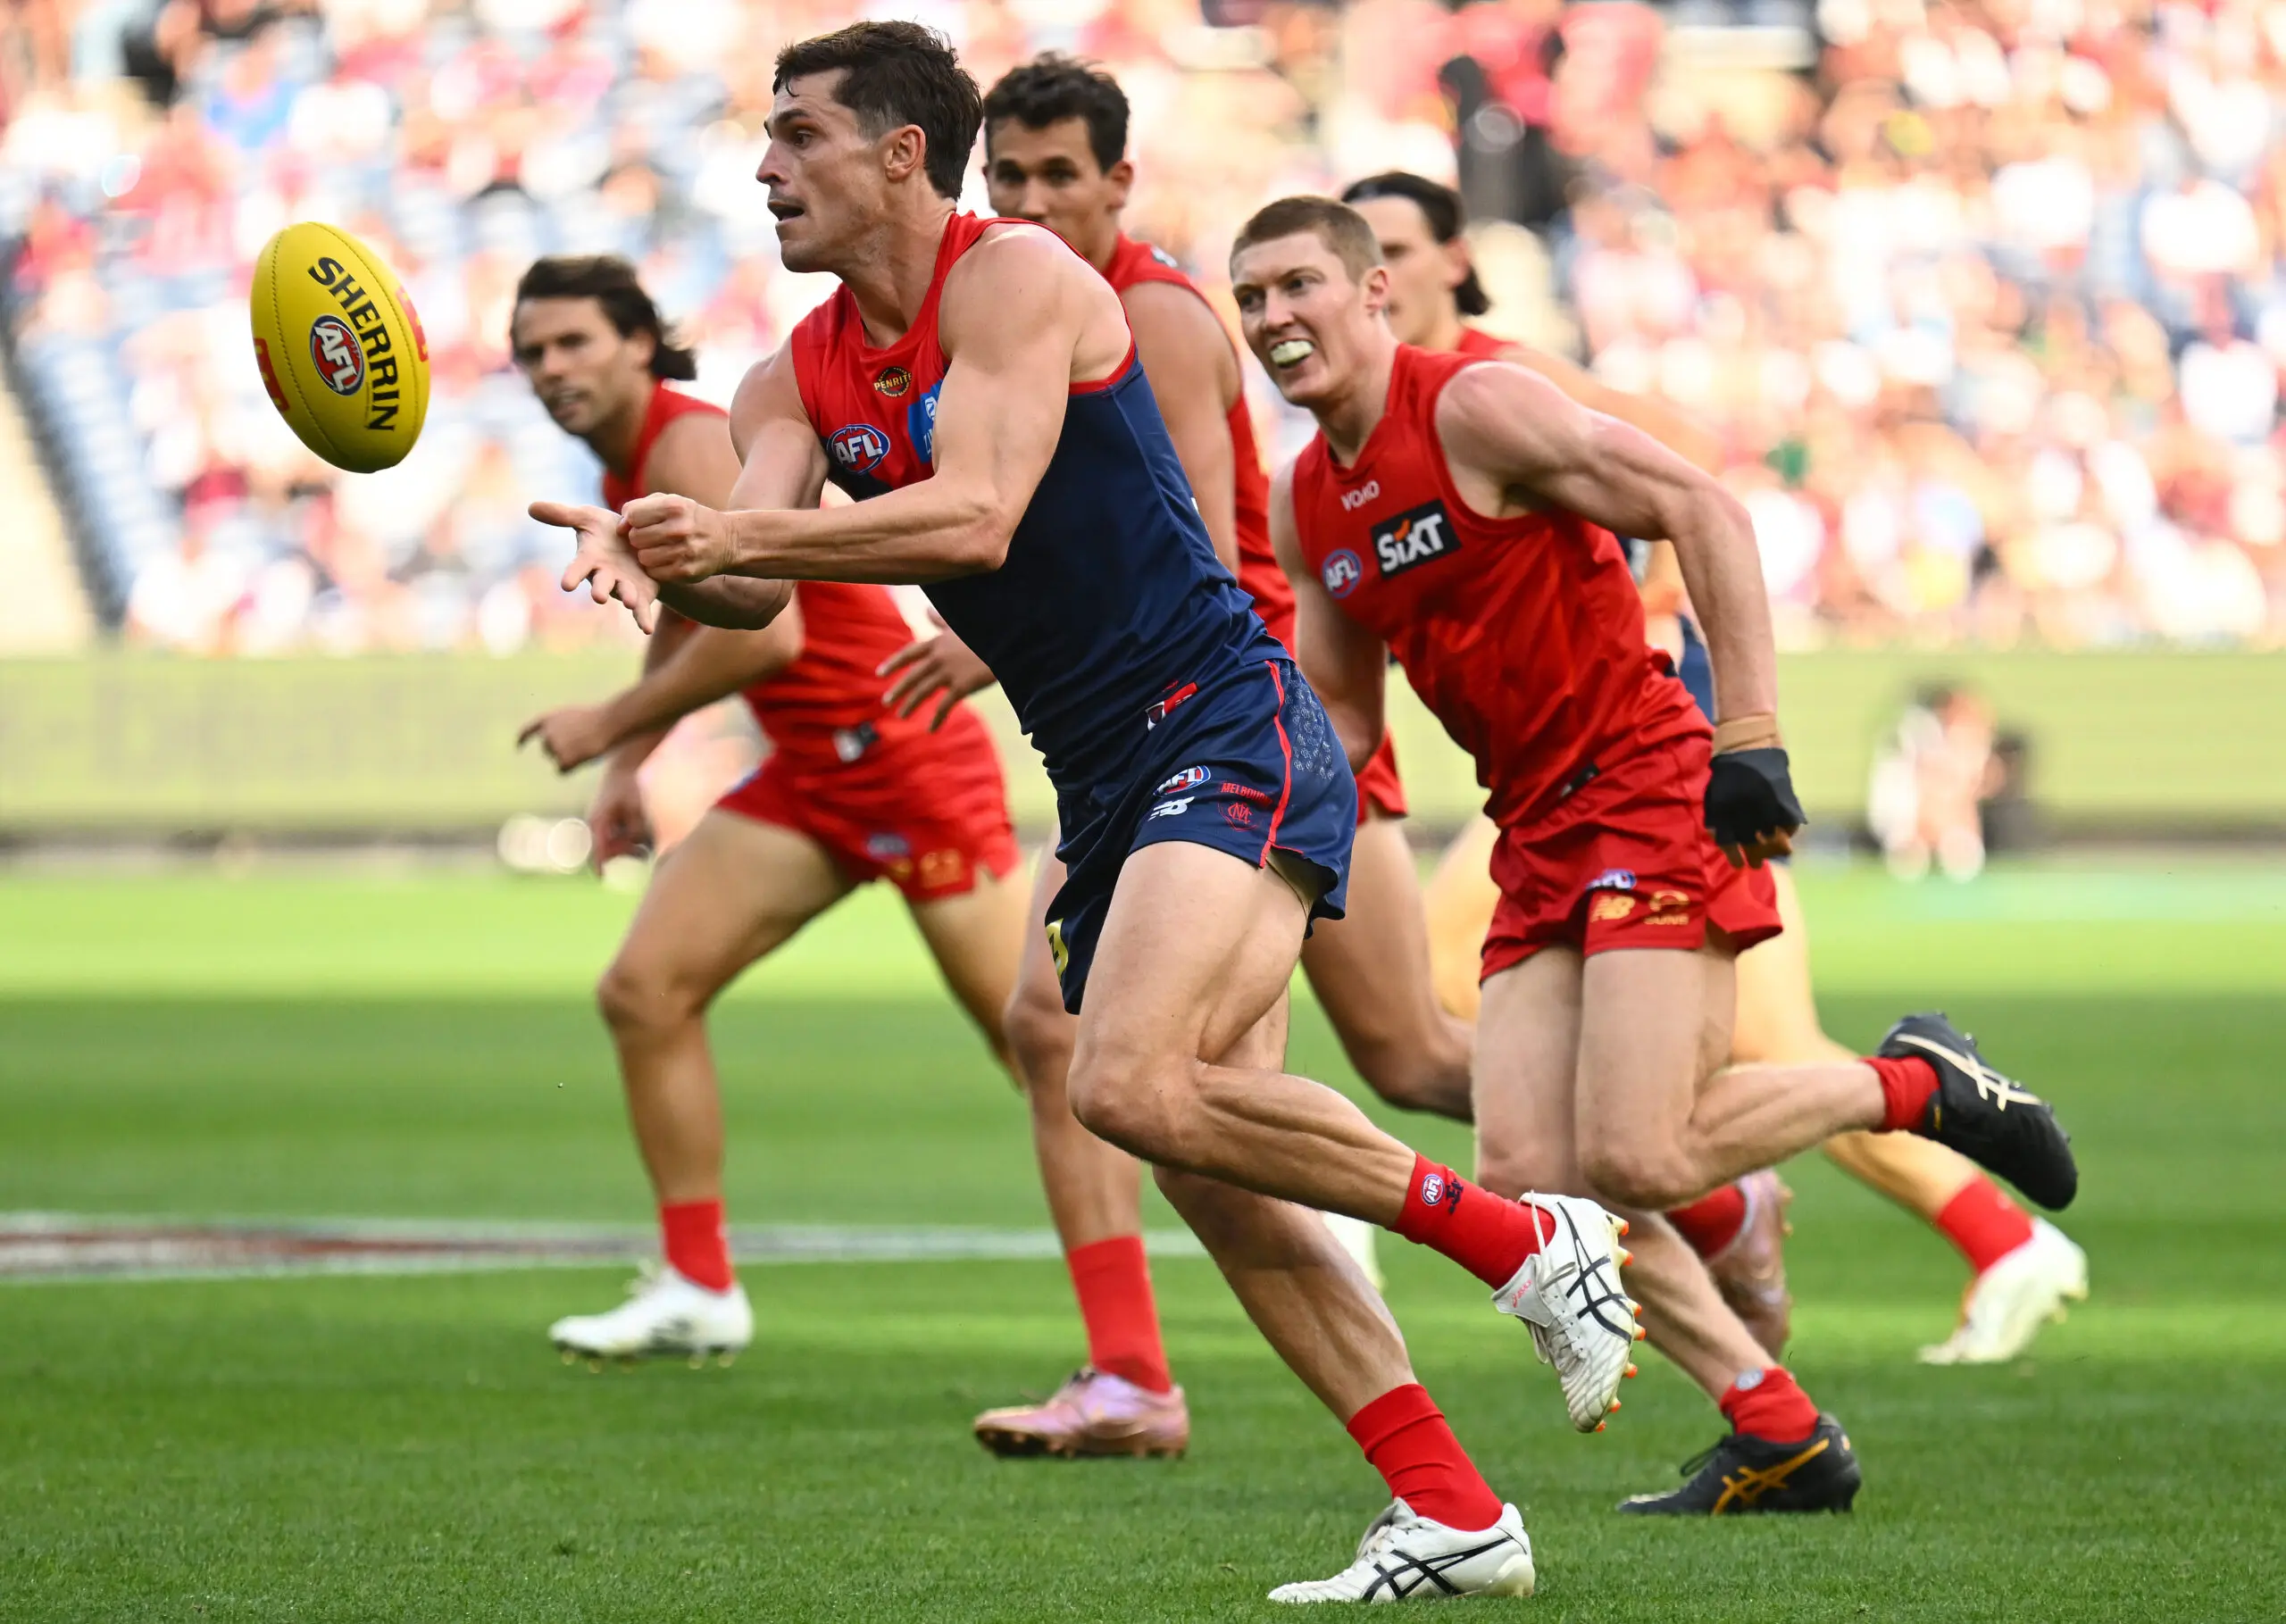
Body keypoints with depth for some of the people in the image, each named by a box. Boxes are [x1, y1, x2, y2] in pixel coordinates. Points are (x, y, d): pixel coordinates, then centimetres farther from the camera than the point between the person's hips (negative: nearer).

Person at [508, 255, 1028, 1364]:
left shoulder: (691, 448, -18)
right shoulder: (628, 470, 12)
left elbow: (762, 633, -27)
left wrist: (610, 725, -18)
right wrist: (628, 765, 17)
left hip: (904, 760, -9)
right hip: (808, 775, 9)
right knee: (642, 992, -1)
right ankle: (699, 1294, 5)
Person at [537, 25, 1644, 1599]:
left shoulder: (1015, 278, -11)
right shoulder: (801, 379, 11)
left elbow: (977, 518, -24)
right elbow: (754, 587, -5)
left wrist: (738, 532, -32)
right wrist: (663, 554, -27)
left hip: (1228, 726, -8)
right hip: (1104, 787, 8)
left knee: (1138, 1084, -26)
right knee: (1210, 1171, 1)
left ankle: (1528, 1240, -13)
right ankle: (1453, 1516, 5)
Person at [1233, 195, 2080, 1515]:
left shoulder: (1476, 407, -12)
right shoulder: (1305, 506, 12)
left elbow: (1704, 512, -16)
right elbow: (1342, 718, 21)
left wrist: (1752, 741, -22)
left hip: (1654, 800, -8)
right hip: (1539, 838, 8)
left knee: (1636, 1161, -19)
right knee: (1526, 1178, -6)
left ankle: (1917, 1085, 6)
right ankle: (1784, 1439, 2)